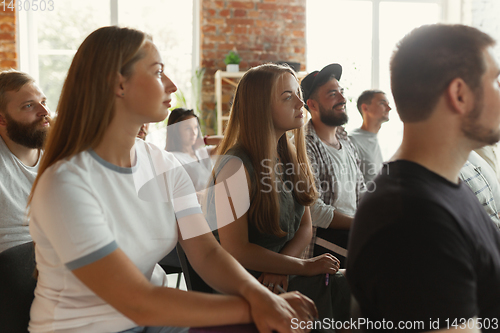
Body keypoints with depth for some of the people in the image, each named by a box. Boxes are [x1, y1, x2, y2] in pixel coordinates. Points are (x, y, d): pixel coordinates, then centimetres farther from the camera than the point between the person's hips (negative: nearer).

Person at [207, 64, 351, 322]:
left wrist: (281, 266, -11)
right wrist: (304, 266, -13)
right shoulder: (237, 166, -18)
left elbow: (305, 226, 9)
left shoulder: (291, 156, 8)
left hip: (279, 277, 7)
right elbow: (235, 249, -19)